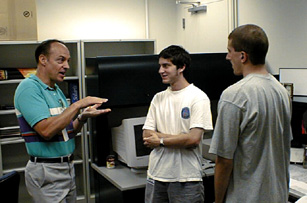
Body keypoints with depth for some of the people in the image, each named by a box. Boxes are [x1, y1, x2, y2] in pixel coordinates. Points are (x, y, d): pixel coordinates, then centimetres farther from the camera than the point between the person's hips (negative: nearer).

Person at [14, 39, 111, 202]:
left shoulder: (57, 90, 12)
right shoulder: (28, 88, -14)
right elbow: (46, 130, -26)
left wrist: (83, 117, -6)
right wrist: (78, 105, -22)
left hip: (68, 167, 8)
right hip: (47, 171, -8)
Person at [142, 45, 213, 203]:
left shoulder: (198, 97, -7)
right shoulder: (158, 98, 8)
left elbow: (194, 139, -16)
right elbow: (147, 136, 1)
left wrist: (161, 140, -8)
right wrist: (178, 138, -11)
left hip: (186, 178, -4)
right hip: (156, 174, 5)